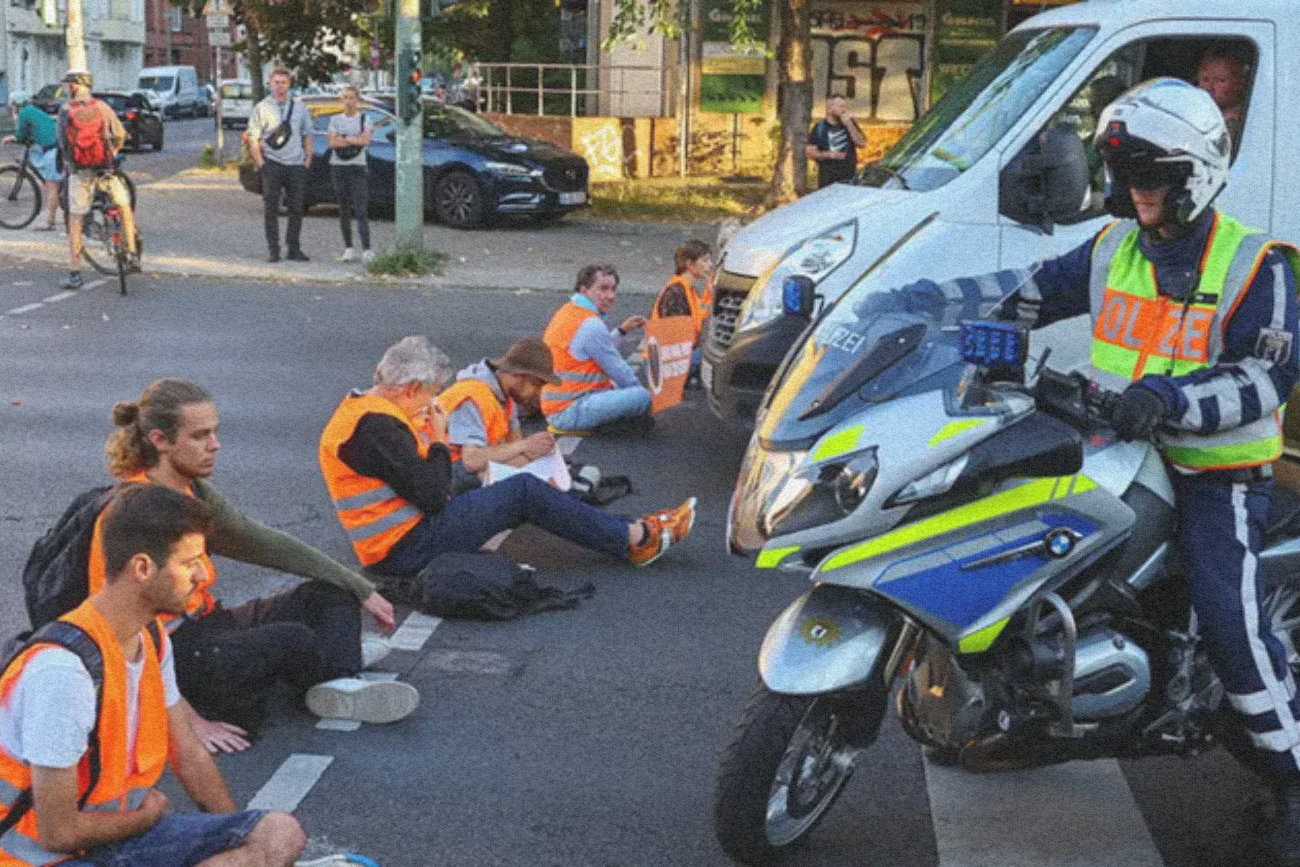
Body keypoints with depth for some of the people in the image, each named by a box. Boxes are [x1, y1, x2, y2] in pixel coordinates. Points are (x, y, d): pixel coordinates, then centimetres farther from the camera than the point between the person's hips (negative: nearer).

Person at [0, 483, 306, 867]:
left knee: (281, 834, -5)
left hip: (123, 831, 9)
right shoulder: (63, 670, -27)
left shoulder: (153, 641, 3)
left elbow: (190, 756, 15)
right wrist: (147, 814, -4)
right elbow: (59, 832, -22)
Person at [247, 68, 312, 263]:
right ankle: (273, 250, 1)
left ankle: (294, 249, 13)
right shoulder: (261, 108, 3)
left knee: (297, 208, 4)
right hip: (272, 164, -2)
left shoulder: (299, 107, 12)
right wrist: (260, 163, -8)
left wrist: (308, 160, 6)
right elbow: (253, 139, 1)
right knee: (271, 209, -2)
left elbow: (307, 135, 16)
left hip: (296, 164, 2)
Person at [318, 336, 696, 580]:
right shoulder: (376, 427, -23)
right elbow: (433, 497, -23)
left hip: (395, 546, 11)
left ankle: (630, 534, 11)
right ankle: (636, 539, 0)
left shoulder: (361, 408, 11)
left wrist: (423, 433, 3)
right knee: (524, 491, -9)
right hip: (407, 548, -11)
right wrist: (438, 439, -9)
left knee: (521, 492, 11)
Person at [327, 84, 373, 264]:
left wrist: (344, 138, -8)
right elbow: (333, 143, -3)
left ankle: (366, 250, -19)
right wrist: (355, 139, -8)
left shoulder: (364, 119, 5)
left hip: (357, 167, -3)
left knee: (361, 209, -12)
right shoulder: (336, 120, 11)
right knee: (344, 209, 6)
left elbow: (366, 140, -11)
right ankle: (348, 248, 12)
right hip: (338, 167, 3)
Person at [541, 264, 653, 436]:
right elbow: (620, 373, -12)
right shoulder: (590, 325, -18)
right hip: (569, 413, -11)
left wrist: (621, 330, 23)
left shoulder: (569, 311, 13)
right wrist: (642, 390, 3)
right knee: (641, 396, -26)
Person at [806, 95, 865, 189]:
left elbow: (862, 144, -1)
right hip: (827, 178, -2)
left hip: (849, 177, 2)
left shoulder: (850, 123, 9)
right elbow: (810, 152, 1)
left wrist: (850, 126, -9)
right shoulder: (819, 127, 3)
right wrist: (827, 154, -16)